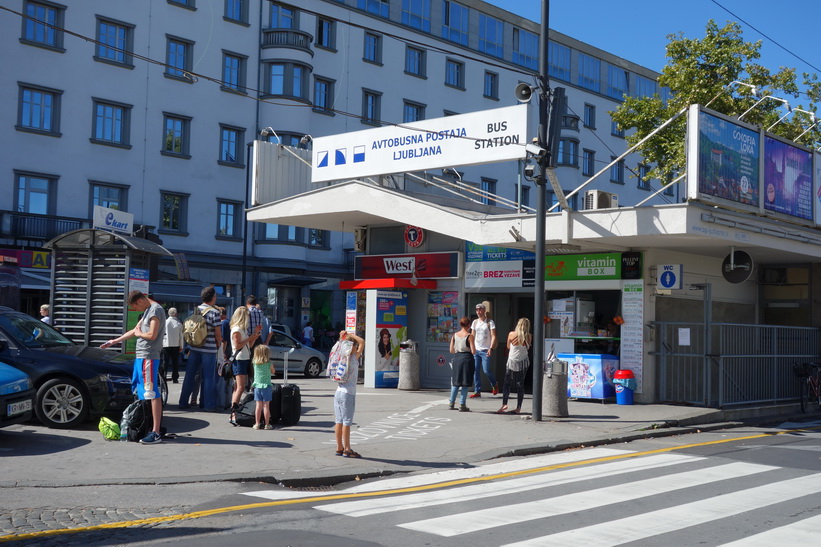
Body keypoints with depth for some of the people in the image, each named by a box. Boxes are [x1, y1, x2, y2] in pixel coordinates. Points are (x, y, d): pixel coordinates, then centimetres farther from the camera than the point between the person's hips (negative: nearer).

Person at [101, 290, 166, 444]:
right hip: (141, 356, 10)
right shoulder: (148, 310, 19)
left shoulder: (156, 309, -11)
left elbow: (152, 335, -21)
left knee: (153, 394, -12)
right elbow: (135, 331, 28)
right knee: (140, 393, 12)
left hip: (149, 357, -10)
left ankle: (156, 433, -15)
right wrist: (114, 341, 33)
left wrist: (139, 333, -1)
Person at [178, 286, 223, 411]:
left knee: (190, 375, 10)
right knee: (208, 377, 3)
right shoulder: (214, 312, -10)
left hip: (194, 347, 5)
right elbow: (217, 333, -10)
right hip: (209, 348, -5)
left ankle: (183, 402, 14)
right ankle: (208, 405, 6)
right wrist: (219, 344, 9)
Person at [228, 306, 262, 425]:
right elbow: (237, 345, -18)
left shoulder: (243, 329, 19)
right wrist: (250, 338, -15)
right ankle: (233, 414, -18)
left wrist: (256, 333, 13)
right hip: (239, 360, -10)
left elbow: (249, 345, 20)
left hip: (245, 360, 10)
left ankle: (233, 415, 7)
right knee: (240, 387, -15)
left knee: (238, 387, 7)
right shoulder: (236, 330, -11)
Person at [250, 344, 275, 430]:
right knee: (266, 406, 2)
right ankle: (267, 424, 6)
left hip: (257, 386, 3)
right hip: (266, 386, -3)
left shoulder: (255, 363, -2)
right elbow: (273, 371, 6)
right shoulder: (269, 364, -9)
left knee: (258, 405, 8)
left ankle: (257, 424, 10)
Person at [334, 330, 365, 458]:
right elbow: (362, 342, -14)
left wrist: (342, 338, 19)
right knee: (346, 422, -4)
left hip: (338, 393, 7)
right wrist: (351, 335, -6)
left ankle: (339, 448, 14)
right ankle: (347, 450, -1)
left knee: (339, 422, 9)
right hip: (348, 394, -7)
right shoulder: (354, 359, -10)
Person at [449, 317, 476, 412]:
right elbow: (473, 351, -11)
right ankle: (462, 405, 1)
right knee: (465, 384, 2)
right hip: (467, 358, -4)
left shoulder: (454, 335, 4)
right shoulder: (469, 336, -8)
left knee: (455, 383, 15)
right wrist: (475, 350, 11)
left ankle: (452, 403, 17)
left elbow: (451, 350, 6)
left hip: (456, 358, 4)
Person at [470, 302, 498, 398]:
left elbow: (493, 337, -8)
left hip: (485, 350, -5)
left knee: (486, 370, -8)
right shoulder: (475, 322, 12)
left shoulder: (490, 322, -4)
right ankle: (477, 391, 7)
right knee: (476, 371, 1)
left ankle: (494, 384, 20)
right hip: (476, 350, 5)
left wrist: (491, 348, -19)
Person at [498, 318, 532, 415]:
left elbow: (508, 347, 4)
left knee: (506, 383, 6)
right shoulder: (529, 336, -7)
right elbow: (528, 347, 5)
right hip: (524, 362, 2)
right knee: (520, 384, 7)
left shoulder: (511, 334, -10)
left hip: (512, 362, -2)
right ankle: (518, 408, 7)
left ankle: (504, 404, -7)